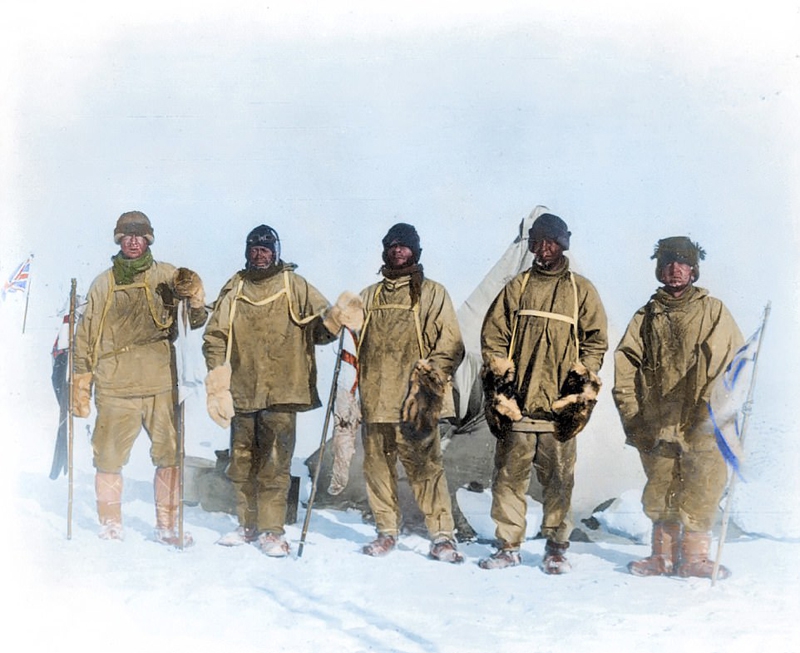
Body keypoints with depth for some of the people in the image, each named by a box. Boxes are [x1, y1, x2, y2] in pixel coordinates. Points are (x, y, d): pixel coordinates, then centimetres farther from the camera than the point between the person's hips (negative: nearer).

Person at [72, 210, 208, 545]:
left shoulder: (167, 276, 7)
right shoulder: (103, 284, 9)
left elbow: (195, 321, 4)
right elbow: (86, 336, 12)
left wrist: (195, 299, -18)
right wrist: (81, 382, 8)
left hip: (161, 385, 0)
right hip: (115, 387, 0)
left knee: (170, 457, 1)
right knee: (109, 459, 2)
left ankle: (167, 526, 14)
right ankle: (110, 527, 18)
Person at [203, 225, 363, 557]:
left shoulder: (295, 286, 5)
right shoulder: (234, 290, 11)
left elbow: (319, 329, 0)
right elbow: (215, 336, 12)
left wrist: (333, 318, -23)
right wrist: (217, 378, 0)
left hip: (281, 392, -3)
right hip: (242, 392, 3)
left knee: (274, 464, -6)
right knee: (242, 463, 10)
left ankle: (272, 530, 2)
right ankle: (248, 525, 23)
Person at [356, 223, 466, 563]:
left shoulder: (432, 293, 9)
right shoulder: (369, 296, 20)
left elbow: (451, 343, 2)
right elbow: (358, 341, 24)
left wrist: (431, 374, -10)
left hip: (415, 401, -4)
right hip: (375, 398, 4)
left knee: (425, 466, -9)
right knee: (377, 465, 5)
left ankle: (442, 537, -5)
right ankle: (387, 531, 17)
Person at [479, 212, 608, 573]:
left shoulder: (581, 290, 10)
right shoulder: (516, 287, 14)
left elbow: (596, 341, 8)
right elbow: (493, 335, 12)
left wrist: (581, 385, -2)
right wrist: (498, 379, 1)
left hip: (559, 405, -1)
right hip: (516, 402, 1)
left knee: (558, 478, 0)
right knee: (509, 475, 1)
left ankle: (556, 547, 11)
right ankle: (508, 546, 9)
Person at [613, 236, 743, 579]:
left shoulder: (712, 310, 6)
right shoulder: (647, 316, 14)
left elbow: (735, 359, 1)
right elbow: (625, 362, 10)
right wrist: (631, 410, 0)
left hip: (702, 423, -2)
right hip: (657, 423, 2)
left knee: (701, 490, -5)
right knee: (660, 492, 6)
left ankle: (694, 556, 6)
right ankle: (663, 555, 15)